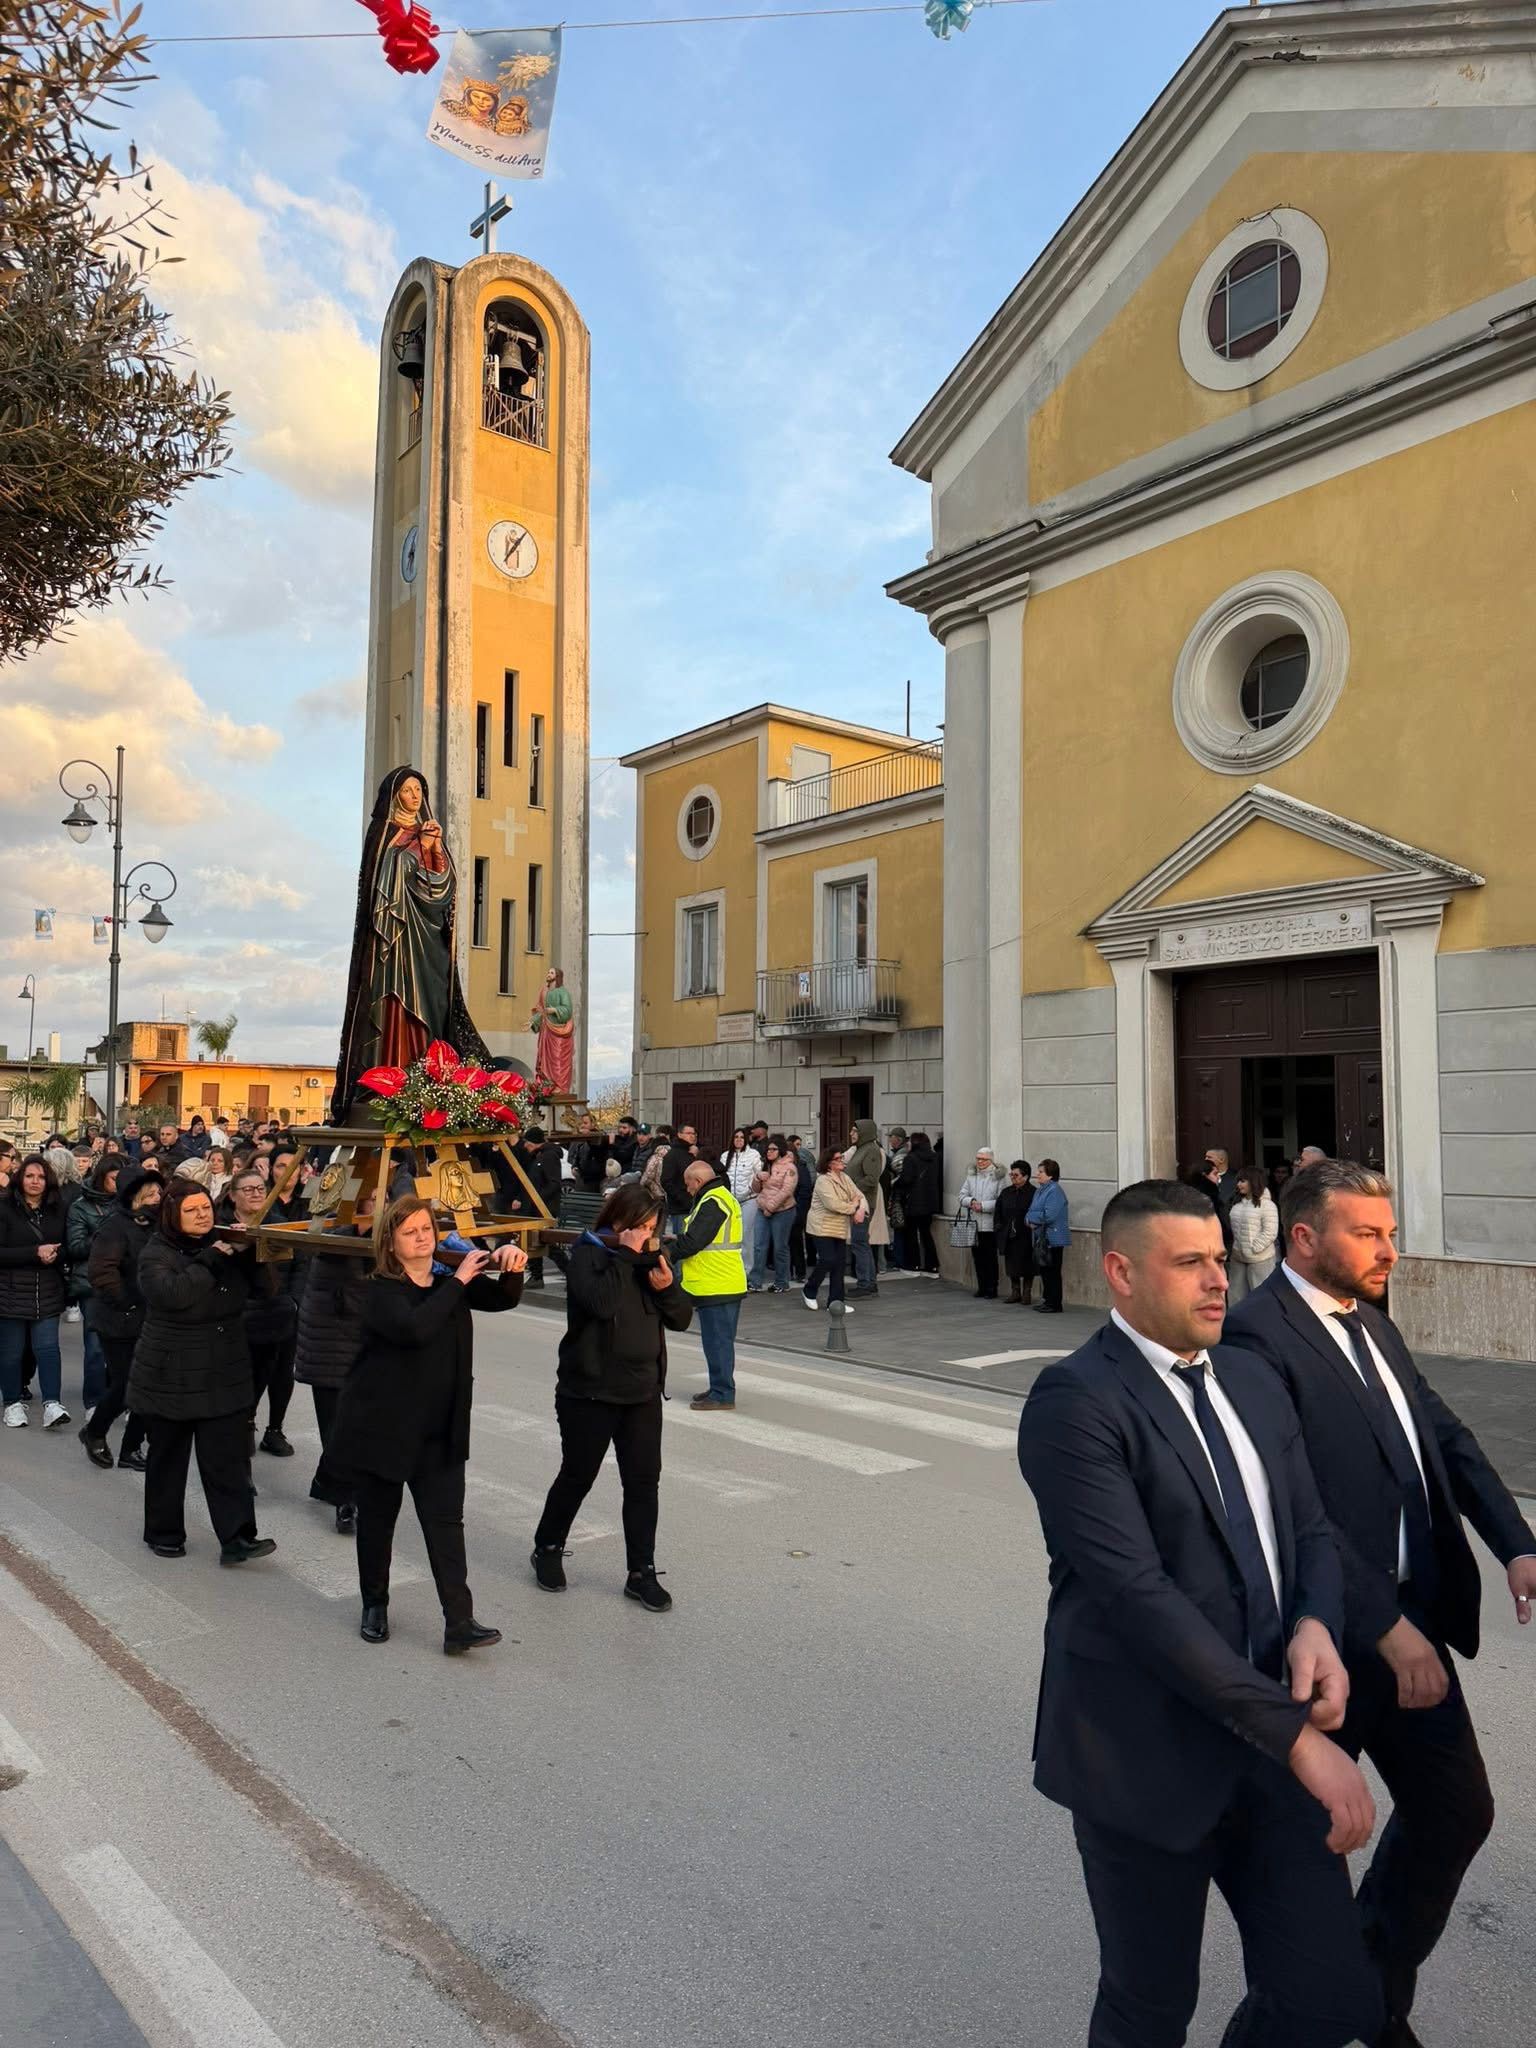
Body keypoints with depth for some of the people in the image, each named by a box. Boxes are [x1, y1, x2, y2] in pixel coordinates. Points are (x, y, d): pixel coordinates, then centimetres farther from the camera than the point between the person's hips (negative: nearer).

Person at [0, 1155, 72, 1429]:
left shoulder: (57, 1210, 8)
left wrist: (55, 1254, -11)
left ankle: (52, 1404, -6)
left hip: (47, 1293, 2)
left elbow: (65, 1248, 12)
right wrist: (35, 1253, -20)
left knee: (47, 1348, -5)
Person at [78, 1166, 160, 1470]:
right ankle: (94, 1431, 28)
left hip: (148, 1320, 7)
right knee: (124, 1386, -1)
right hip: (120, 1322, -7)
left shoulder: (154, 1225, 8)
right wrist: (129, 1303, -20)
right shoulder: (117, 1226, -16)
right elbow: (100, 1272, -25)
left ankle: (131, 1450, 18)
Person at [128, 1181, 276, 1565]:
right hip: (170, 1378, -3)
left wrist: (247, 1252, -16)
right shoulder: (156, 1255, -8)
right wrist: (210, 1260, -25)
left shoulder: (222, 1245, 6)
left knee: (229, 1458, -2)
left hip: (225, 1378, 4)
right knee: (168, 1459, 10)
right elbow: (172, 1294, -28)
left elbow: (264, 1284, 1)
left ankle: (237, 1539, -3)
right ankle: (163, 1533, 27)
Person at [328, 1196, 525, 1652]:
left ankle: (459, 1623, -3)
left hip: (439, 1433, 4)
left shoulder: (450, 1282, 5)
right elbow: (414, 1328, -32)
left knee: (446, 1522, -2)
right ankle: (374, 1606, 32)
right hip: (379, 1427, -3)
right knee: (377, 1520, 12)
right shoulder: (380, 1291, -13)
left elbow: (503, 1299, 1)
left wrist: (511, 1267, -21)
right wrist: (459, 1281, -27)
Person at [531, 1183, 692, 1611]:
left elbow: (681, 1319, 6)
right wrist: (625, 1255, -24)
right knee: (578, 1476, 10)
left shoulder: (652, 1256, 6)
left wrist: (668, 1286, -13)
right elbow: (601, 1302, -30)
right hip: (590, 1391, -5)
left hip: (643, 1390, 5)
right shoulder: (587, 1254, -11)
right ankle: (547, 1549, 33)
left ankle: (641, 1572, 15)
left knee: (643, 1481, 5)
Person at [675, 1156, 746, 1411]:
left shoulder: (712, 1203, -16)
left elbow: (691, 1242, -21)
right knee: (718, 1340, 17)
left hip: (716, 1285, -10)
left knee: (717, 1340, -4)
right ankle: (719, 1388, 26)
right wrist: (676, 1241, 8)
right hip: (723, 1283, 10)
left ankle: (722, 1394, 2)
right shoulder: (720, 1197, 18)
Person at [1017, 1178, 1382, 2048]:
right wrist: (1296, 1734, -22)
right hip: (1147, 1757, -6)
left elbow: (1310, 1530, 10)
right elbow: (1137, 1593, -23)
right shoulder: (1075, 1401, -18)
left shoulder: (1253, 1379, 7)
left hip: (1274, 1743, 6)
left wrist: (1317, 1626, -12)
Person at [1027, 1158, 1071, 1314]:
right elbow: (1031, 1211, 15)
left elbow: (1049, 1215, -24)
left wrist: (1032, 1218, -10)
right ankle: (1047, 1300, 24)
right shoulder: (1040, 1190, 13)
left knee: (1052, 1271, -2)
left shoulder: (1055, 1191, -16)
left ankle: (1054, 1304, 4)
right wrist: (1031, 1221, -7)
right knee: (1044, 1270, 14)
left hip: (1053, 1238, -9)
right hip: (1042, 1237, 9)